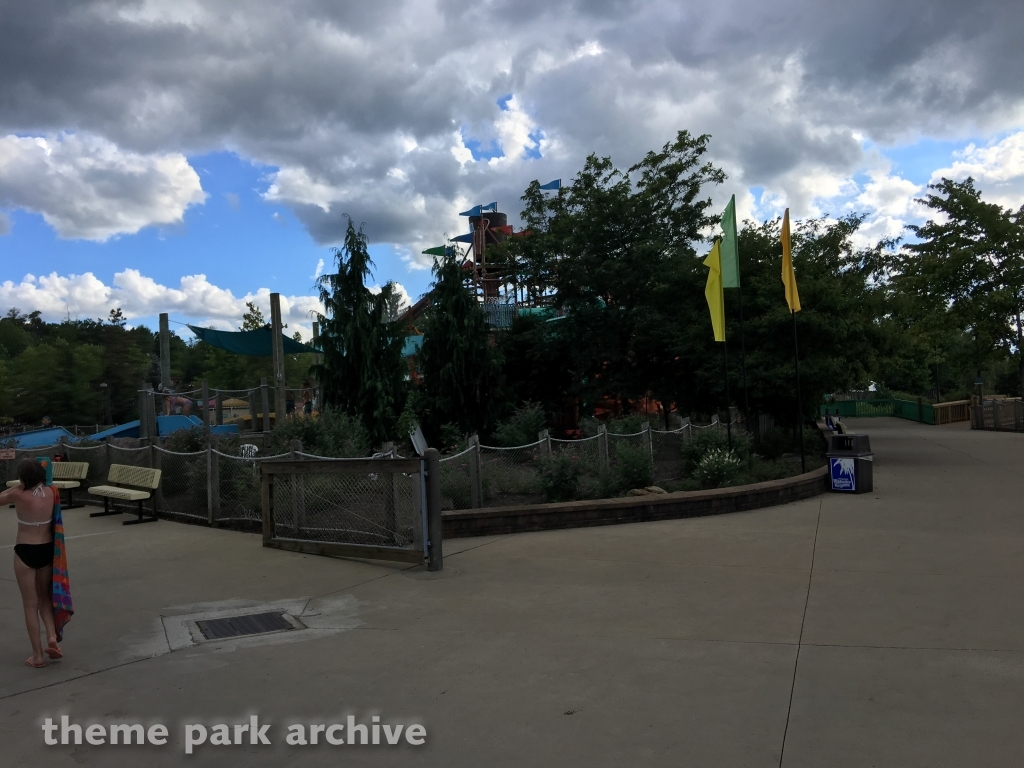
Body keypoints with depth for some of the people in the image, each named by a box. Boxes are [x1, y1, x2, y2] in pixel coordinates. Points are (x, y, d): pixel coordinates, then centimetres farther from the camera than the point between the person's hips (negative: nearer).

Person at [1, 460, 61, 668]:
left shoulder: (18, 495, -16)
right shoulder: (49, 493, -5)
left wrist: (19, 487, 8)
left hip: (25, 552, -4)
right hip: (46, 550, 4)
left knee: (30, 604, 7)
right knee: (45, 597, 24)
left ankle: (37, 655, 10)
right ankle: (52, 637, 6)